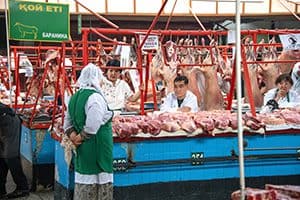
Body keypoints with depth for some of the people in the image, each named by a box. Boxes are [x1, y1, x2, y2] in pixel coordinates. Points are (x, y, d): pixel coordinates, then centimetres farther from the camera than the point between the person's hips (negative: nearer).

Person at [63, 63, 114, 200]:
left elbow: (67, 123, 17)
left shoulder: (74, 97, 11)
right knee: (98, 186, 0)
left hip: (82, 151, 8)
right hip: (97, 150, -8)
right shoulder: (95, 97, -15)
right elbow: (92, 126, -24)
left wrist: (73, 136, 3)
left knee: (83, 185, 14)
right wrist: (81, 137, -9)